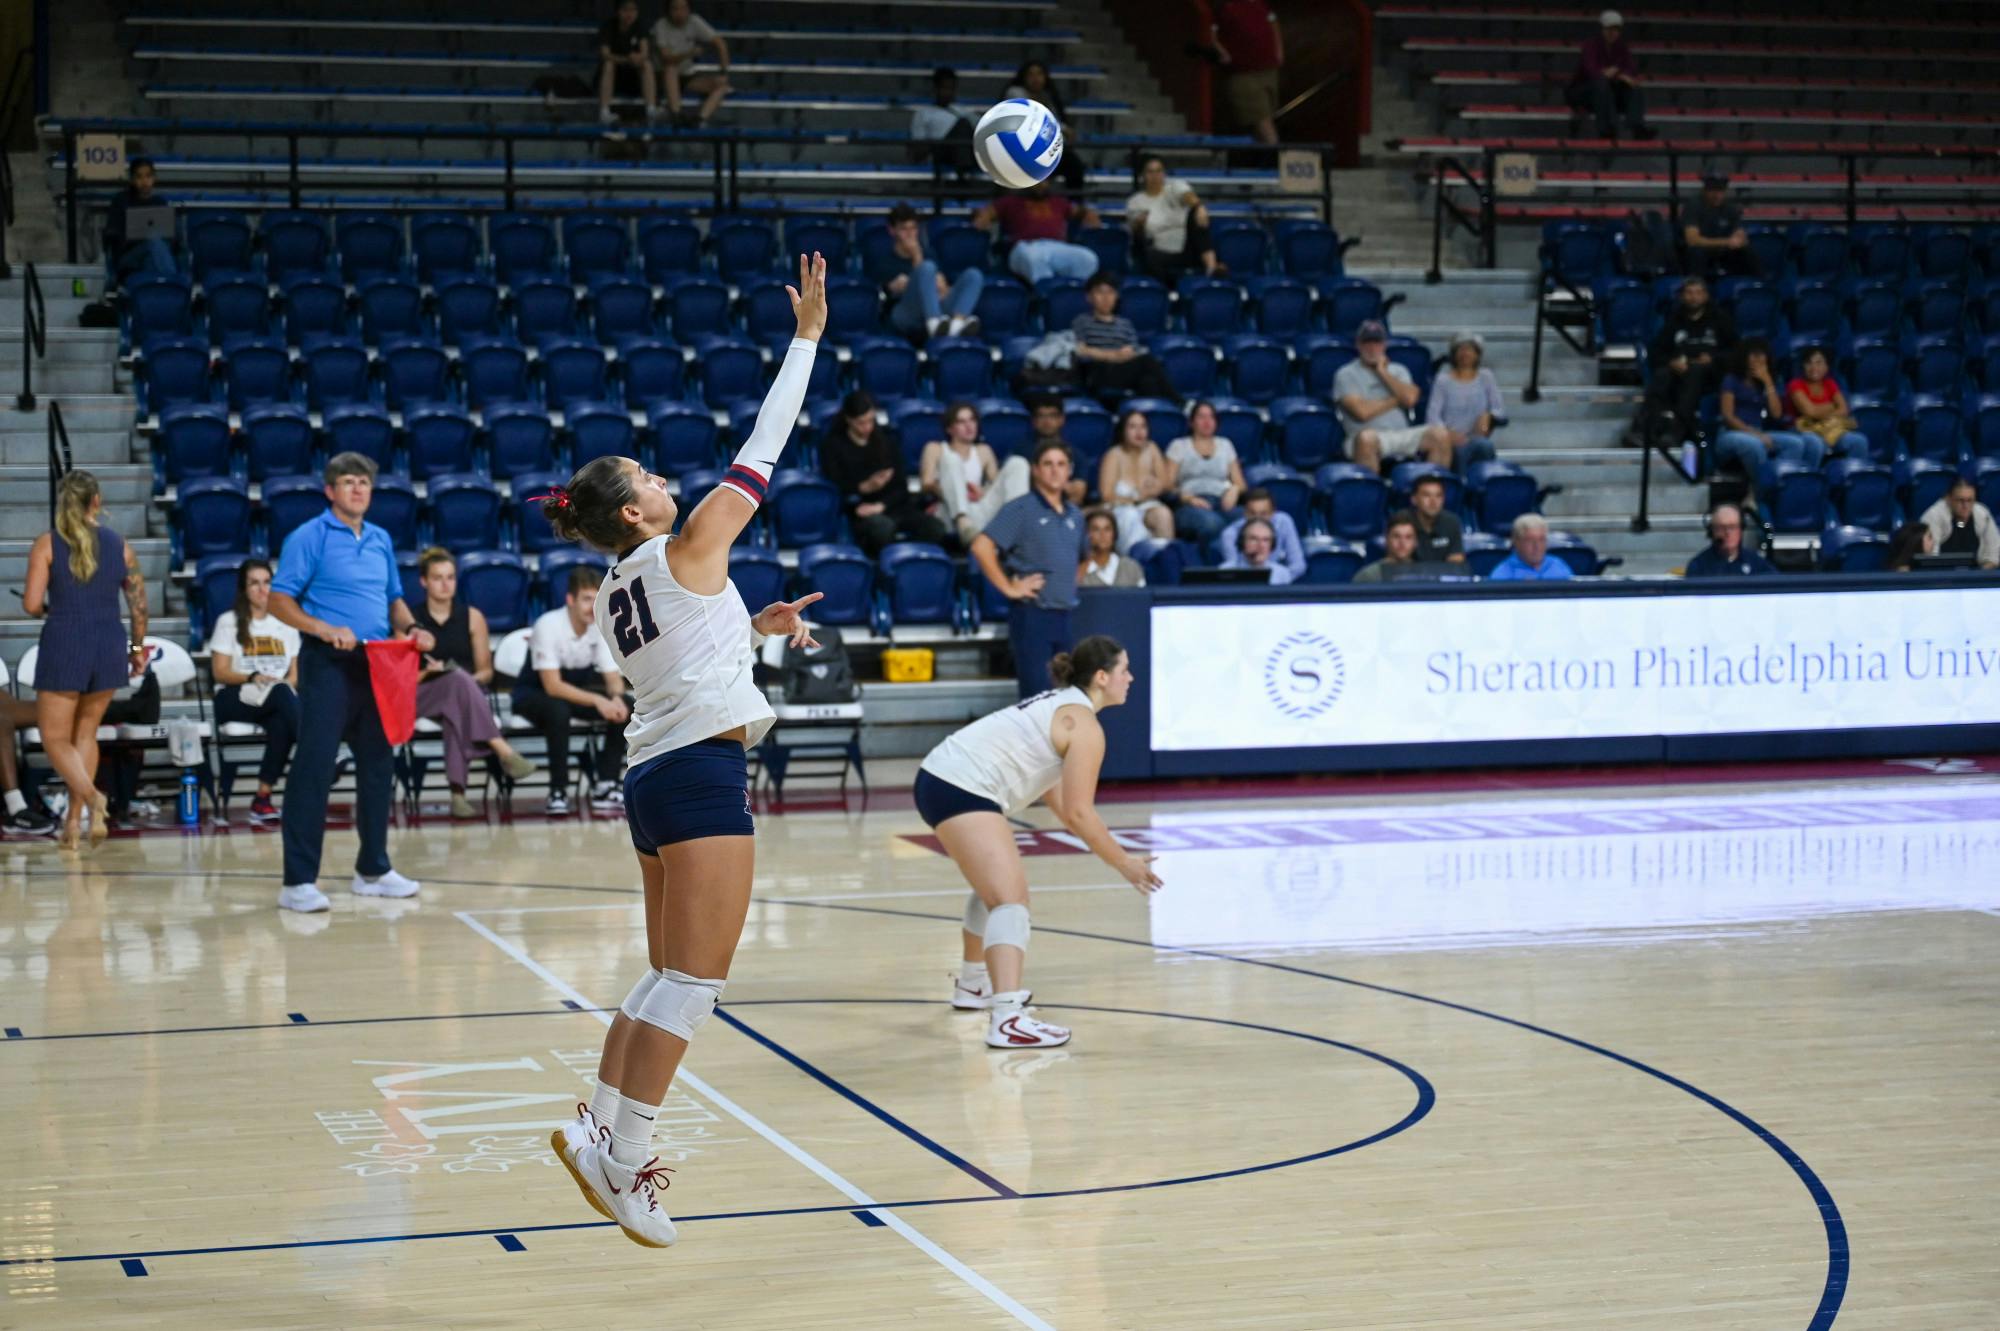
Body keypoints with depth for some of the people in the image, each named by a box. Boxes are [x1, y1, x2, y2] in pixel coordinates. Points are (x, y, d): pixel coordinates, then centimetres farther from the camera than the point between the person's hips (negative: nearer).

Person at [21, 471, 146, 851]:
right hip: (109, 646, 3)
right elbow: (139, 604, 5)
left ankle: (91, 797, -20)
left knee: (55, 738, 6)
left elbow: (31, 604, -10)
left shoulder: (47, 544, -5)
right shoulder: (120, 545, 3)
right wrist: (138, 648, 18)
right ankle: (74, 820, 15)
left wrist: (48, 610, 13)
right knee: (85, 733, 17)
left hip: (64, 645, -3)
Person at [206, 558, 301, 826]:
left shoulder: (285, 623, 17)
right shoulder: (228, 622, 7)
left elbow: (295, 673, 15)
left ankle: (263, 799, -37)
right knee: (281, 693, -38)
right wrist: (253, 678, -18)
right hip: (235, 699, -3)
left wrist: (288, 683, -9)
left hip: (279, 700, 3)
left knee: (280, 724, -37)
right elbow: (220, 672, 0)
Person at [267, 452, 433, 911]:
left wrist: (410, 628, 2)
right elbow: (279, 601, -9)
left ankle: (373, 870, 23)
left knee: (378, 766, 11)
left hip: (376, 665, 7)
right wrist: (325, 630, -21)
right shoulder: (309, 537, -5)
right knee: (314, 769, -8)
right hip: (328, 665, -7)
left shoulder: (381, 540, 14)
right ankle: (298, 881, -6)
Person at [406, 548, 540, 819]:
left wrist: (471, 679, -9)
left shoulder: (472, 617, 12)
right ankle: (502, 750, -49)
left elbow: (486, 671, 13)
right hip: (423, 698, -1)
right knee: (459, 680, -37)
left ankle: (458, 792, -49)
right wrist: (426, 672, -14)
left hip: (468, 691, 1)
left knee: (456, 712, -39)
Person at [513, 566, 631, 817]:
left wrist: (616, 698, -32)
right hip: (534, 694, -5)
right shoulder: (548, 625, -26)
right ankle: (558, 793, -29)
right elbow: (552, 686, -30)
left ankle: (605, 786, -15)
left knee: (625, 707, -19)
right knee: (558, 711, -39)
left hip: (576, 692, 5)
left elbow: (614, 677, -7)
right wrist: (597, 701, -42)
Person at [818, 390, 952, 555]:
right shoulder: (832, 445, 7)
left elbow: (901, 486, 10)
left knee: (936, 527, -27)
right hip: (859, 512, -4)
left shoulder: (887, 439, 17)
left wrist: (881, 505, -10)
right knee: (883, 526, -41)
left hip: (892, 506, 4)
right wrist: (864, 487, -18)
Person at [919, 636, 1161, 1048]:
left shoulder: (1061, 705, 20)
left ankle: (972, 985, 47)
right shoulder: (1085, 725, -9)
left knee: (998, 886, 30)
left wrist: (1109, 851, 26)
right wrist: (1124, 864, -2)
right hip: (961, 791, -11)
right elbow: (1078, 813, -12)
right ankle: (1008, 1020, -35)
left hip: (942, 779, 11)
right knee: (1010, 900, -19)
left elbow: (1056, 795, 26)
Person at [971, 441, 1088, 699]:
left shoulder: (1075, 515, 14)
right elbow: (981, 547, -15)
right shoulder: (1021, 510, -5)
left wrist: (1073, 584, 15)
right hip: (1032, 615, -6)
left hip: (1066, 617, 6)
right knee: (1037, 697, -8)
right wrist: (1009, 588, -14)